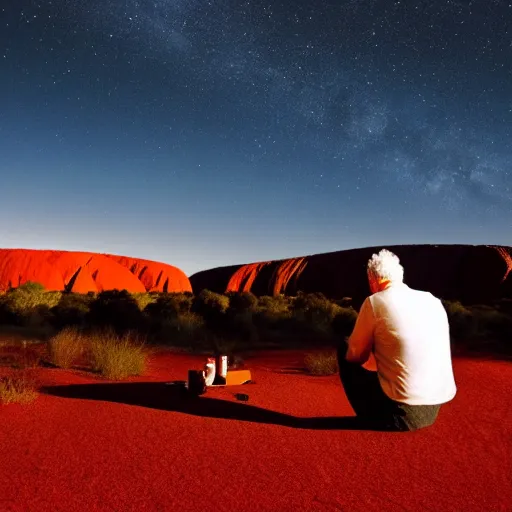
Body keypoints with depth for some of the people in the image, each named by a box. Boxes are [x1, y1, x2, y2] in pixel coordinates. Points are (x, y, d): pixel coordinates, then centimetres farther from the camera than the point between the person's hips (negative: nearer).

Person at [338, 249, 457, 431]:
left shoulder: (375, 301, -9)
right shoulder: (434, 301, 8)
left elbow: (355, 355, 0)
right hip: (433, 410, 6)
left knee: (344, 349, 12)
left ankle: (375, 416, 14)